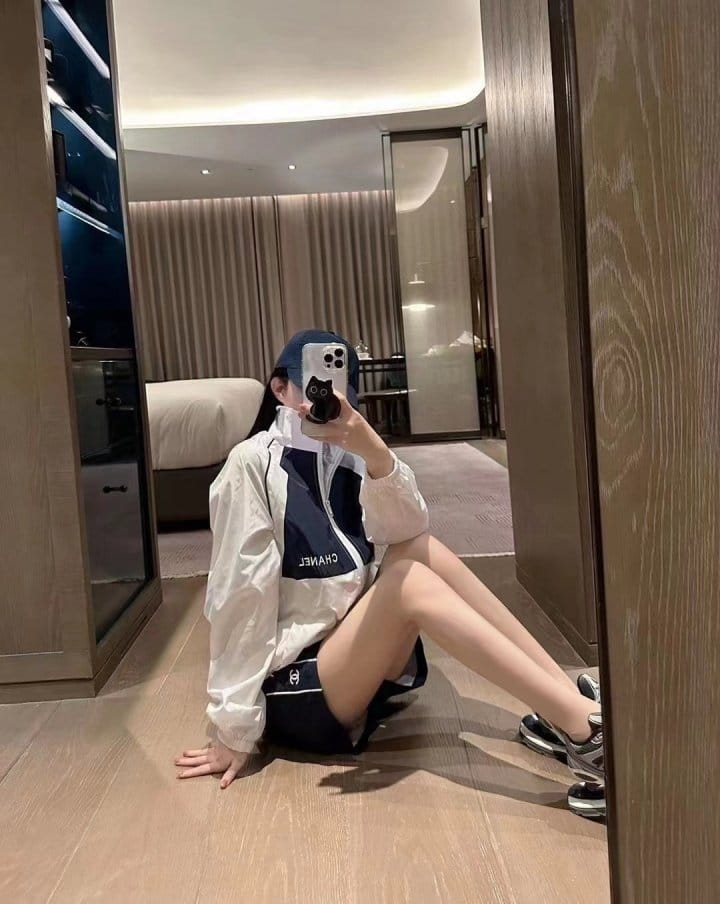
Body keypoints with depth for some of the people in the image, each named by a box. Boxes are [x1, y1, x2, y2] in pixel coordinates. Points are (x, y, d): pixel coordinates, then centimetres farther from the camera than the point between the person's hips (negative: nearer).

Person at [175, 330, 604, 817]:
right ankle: (585, 730, -29)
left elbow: (408, 529, -15)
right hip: (294, 690, -6)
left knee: (420, 549, -15)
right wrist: (236, 731, -16)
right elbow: (241, 594, -17)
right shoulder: (252, 463, -12)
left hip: (361, 662, 6)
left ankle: (563, 709, -15)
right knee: (408, 580, -26)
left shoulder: (348, 460, 4)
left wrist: (373, 451, -34)